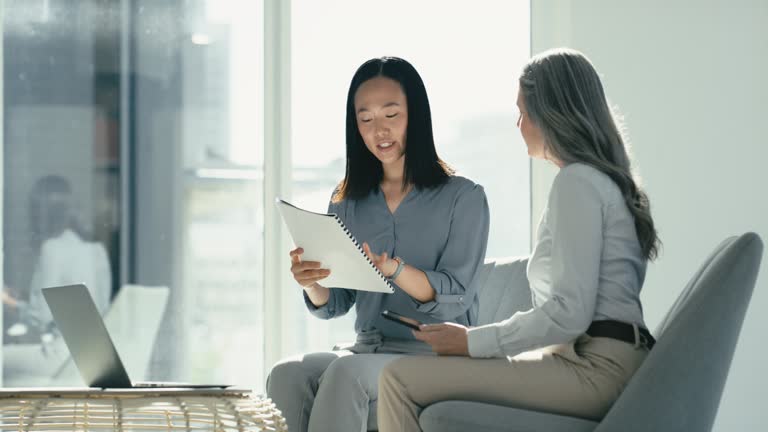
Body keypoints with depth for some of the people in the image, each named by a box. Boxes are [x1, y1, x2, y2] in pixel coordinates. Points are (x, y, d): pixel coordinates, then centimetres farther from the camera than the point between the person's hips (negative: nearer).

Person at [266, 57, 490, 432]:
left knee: (345, 373, -34)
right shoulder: (347, 203, 14)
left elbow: (455, 298, -11)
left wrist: (393, 269, -30)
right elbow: (334, 305, 10)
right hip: (367, 350, 5)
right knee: (286, 375, -27)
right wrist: (312, 283, -15)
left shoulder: (463, 197, -1)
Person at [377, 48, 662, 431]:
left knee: (400, 379, -13)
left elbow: (569, 312, -19)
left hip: (592, 368, -11)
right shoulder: (607, 180, 21)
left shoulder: (578, 182, -11)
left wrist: (472, 342, -11)